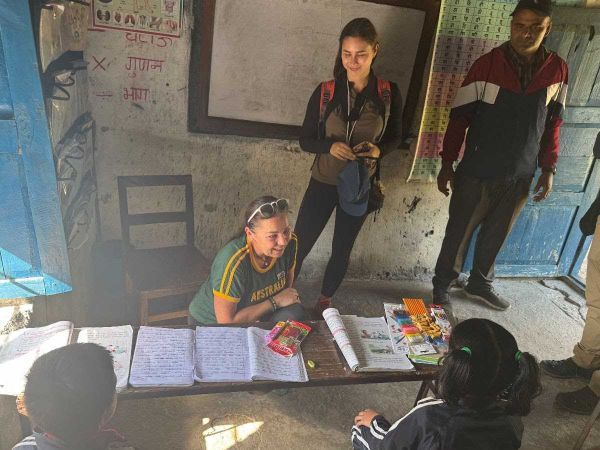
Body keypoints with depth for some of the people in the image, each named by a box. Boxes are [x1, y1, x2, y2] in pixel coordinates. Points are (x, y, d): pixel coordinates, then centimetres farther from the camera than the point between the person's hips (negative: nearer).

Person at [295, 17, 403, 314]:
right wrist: (330, 146, -25)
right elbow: (305, 140, -4)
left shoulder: (389, 93, -8)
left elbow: (395, 137, 5)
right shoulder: (325, 92, -10)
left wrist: (379, 150, -18)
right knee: (298, 247, 4)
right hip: (323, 183, -1)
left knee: (342, 250, 16)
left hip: (360, 186, 1)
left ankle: (324, 303, 41)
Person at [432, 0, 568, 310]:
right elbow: (459, 117, -6)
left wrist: (548, 169, 7)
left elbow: (552, 124, 8)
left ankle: (480, 284, 39)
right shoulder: (487, 65, -10)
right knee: (458, 233, 8)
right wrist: (447, 164, -6)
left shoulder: (558, 70, 0)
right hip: (477, 173, -3)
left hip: (520, 177, 3)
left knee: (496, 235, 18)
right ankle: (441, 288, 27)